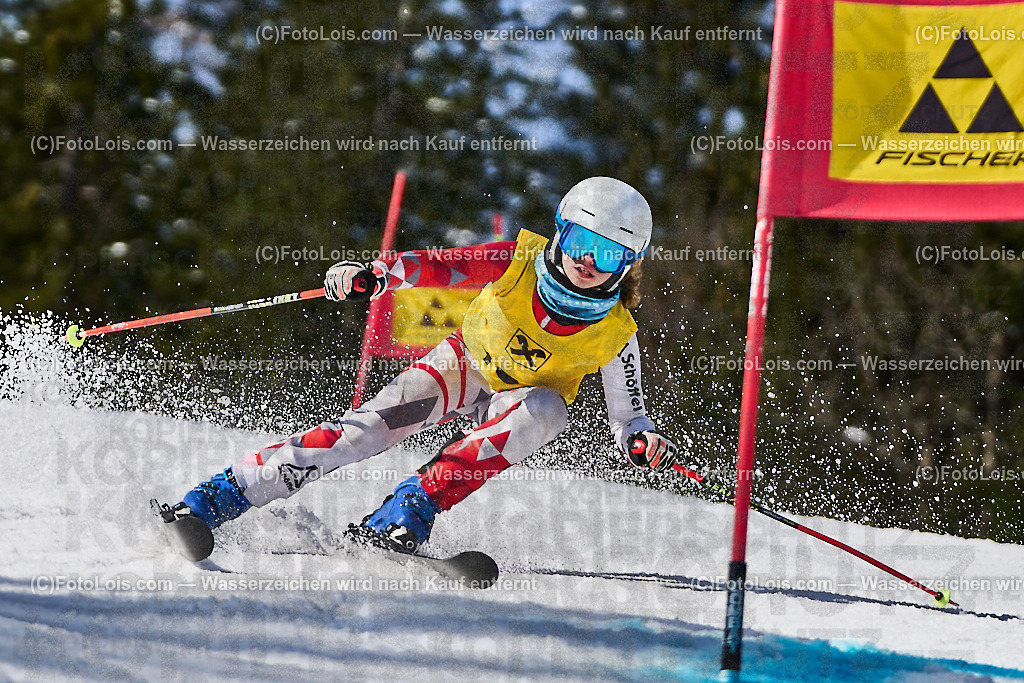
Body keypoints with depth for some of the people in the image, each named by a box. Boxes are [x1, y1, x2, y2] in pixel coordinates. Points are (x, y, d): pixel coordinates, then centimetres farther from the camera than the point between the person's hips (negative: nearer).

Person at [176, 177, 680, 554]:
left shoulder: (615, 335, -21)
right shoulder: (521, 262, -23)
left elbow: (627, 418, -12)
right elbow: (442, 266, -25)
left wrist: (644, 442, -35)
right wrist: (376, 273, -43)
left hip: (520, 403, 1)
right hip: (465, 364, -1)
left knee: (544, 409, -35)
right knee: (369, 428, -23)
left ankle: (409, 510, -37)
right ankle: (209, 502, -27)